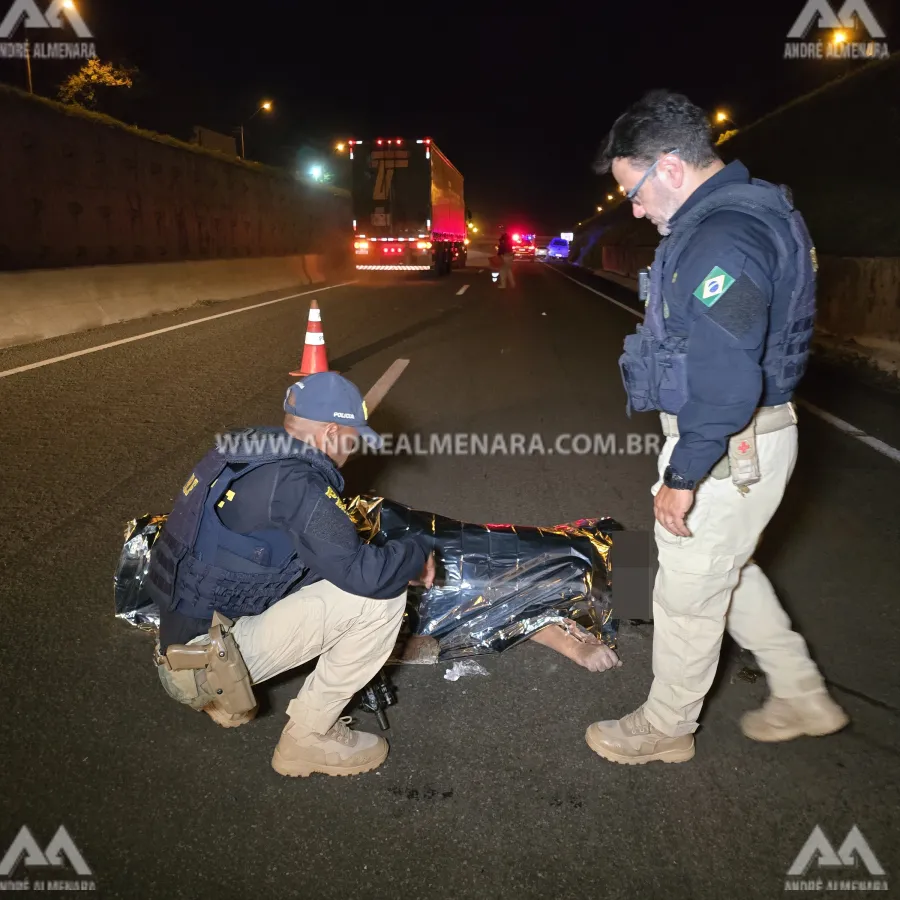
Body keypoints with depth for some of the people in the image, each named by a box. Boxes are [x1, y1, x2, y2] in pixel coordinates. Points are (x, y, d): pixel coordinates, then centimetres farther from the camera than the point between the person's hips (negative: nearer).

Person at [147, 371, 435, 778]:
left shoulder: (246, 451, 5)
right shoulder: (294, 482, -22)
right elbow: (365, 573, -25)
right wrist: (419, 553, -4)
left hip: (185, 637, 9)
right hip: (206, 663, -9)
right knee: (382, 597, -14)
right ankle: (309, 739, 2)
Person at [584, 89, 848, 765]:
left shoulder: (721, 238, -24)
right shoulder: (748, 210, 11)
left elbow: (725, 381, -30)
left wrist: (682, 476, -21)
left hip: (726, 449, -10)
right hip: (748, 436, 10)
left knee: (689, 589, 7)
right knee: (728, 569, 25)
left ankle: (666, 727, 30)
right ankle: (802, 696, 38)